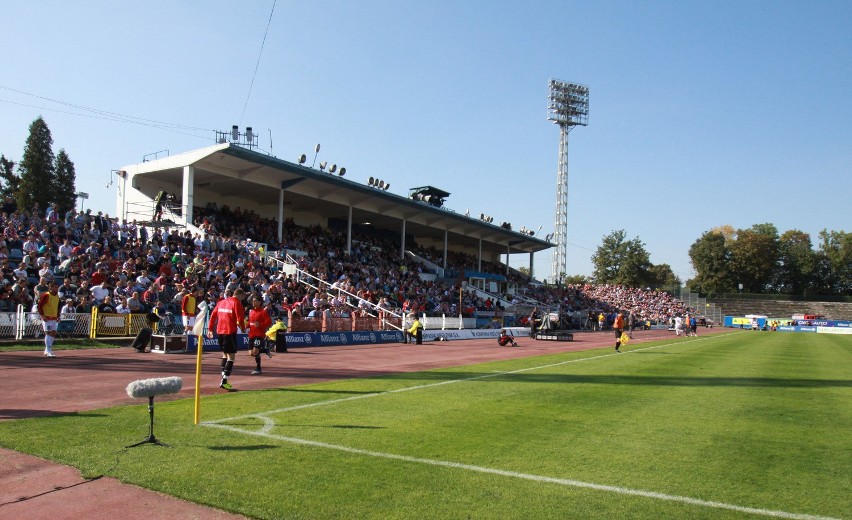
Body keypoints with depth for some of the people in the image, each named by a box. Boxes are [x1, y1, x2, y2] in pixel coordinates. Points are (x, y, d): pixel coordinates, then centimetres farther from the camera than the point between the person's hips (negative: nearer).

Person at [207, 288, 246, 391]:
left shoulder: (221, 302, 15)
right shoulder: (237, 303, -6)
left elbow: (213, 315, 14)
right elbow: (240, 319, -13)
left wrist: (210, 329, 18)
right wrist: (243, 327, 5)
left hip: (219, 331, 7)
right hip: (230, 332, -7)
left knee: (225, 354, 20)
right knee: (231, 355, -2)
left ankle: (223, 378, 20)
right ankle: (224, 381, -9)